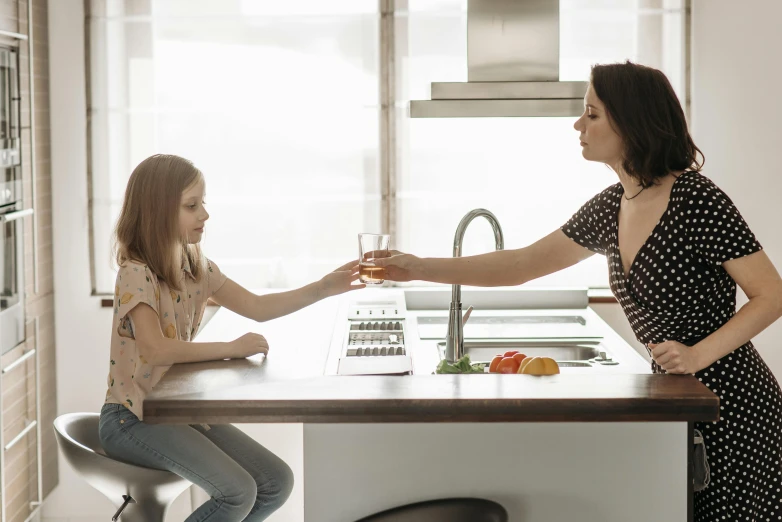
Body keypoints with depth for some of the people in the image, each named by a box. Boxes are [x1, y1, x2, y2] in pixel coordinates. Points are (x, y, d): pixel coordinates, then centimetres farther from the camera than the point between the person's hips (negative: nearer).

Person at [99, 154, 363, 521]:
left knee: (277, 483, 0)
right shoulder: (136, 275, -19)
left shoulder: (198, 268, 5)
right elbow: (154, 350, -31)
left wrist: (323, 289, -2)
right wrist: (232, 349, -24)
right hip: (133, 418, -8)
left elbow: (257, 307, 9)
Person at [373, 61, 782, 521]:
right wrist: (422, 269, 5)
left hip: (732, 405, -7)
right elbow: (522, 265, 11)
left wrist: (699, 354, -23)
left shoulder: (697, 199, -17)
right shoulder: (610, 209, 6)